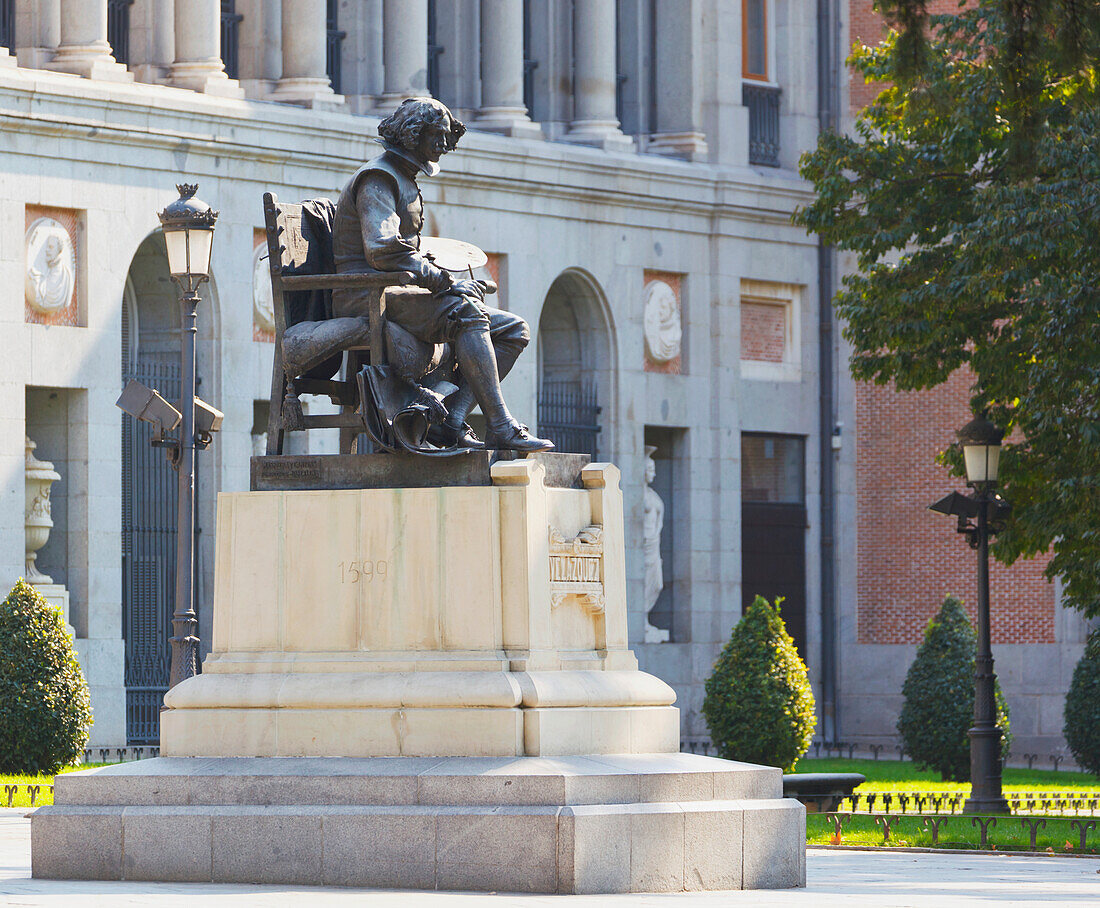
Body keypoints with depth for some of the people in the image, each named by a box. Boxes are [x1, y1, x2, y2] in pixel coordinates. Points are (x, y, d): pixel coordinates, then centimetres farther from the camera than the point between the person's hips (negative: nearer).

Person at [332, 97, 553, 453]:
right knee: (464, 311, -35)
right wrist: (447, 283, -21)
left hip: (398, 293, 10)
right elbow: (382, 251, -22)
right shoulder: (378, 179, -7)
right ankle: (501, 429, -37)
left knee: (514, 330, 0)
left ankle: (451, 422, -16)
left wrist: (450, 282, 9)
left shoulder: (404, 181, 26)